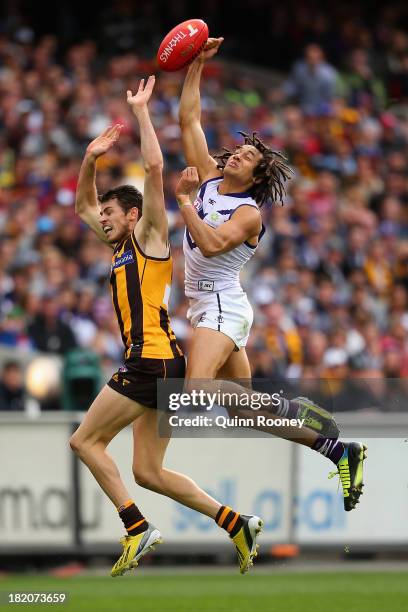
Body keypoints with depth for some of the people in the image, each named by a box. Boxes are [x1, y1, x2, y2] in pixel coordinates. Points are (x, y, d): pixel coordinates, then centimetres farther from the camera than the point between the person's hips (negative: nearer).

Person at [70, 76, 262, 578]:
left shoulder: (149, 235, 0)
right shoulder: (122, 245, 22)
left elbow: (154, 168, -11)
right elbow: (82, 205, 35)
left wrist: (141, 110, -5)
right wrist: (91, 159, 21)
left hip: (153, 361, -9)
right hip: (156, 366, 9)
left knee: (85, 440, -7)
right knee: (148, 472, 6)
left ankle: (137, 529, -14)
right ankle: (237, 524, 2)